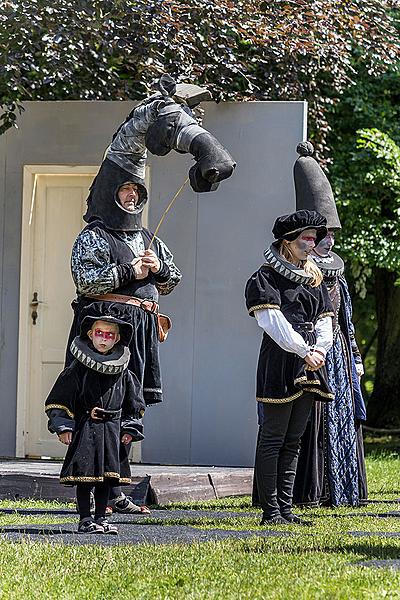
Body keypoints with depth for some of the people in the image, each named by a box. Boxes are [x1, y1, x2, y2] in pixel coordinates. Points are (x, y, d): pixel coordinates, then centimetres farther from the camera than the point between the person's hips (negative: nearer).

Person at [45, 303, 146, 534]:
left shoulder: (123, 372, 7)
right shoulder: (78, 368, -3)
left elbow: (133, 402, 15)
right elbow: (60, 400, -2)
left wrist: (129, 429, 7)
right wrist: (64, 427, -9)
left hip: (112, 431, 3)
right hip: (85, 428, -3)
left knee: (107, 476, 7)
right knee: (85, 475, -4)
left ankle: (101, 518, 15)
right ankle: (85, 519, 2)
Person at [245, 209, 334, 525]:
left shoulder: (314, 278, 18)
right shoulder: (266, 277, -3)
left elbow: (324, 320, 13)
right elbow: (273, 321, -14)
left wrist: (320, 349, -7)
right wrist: (304, 351, -19)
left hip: (309, 365, 7)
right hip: (279, 361, -7)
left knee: (294, 440, 9)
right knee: (273, 437, -6)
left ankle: (285, 508, 11)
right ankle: (270, 511, -6)